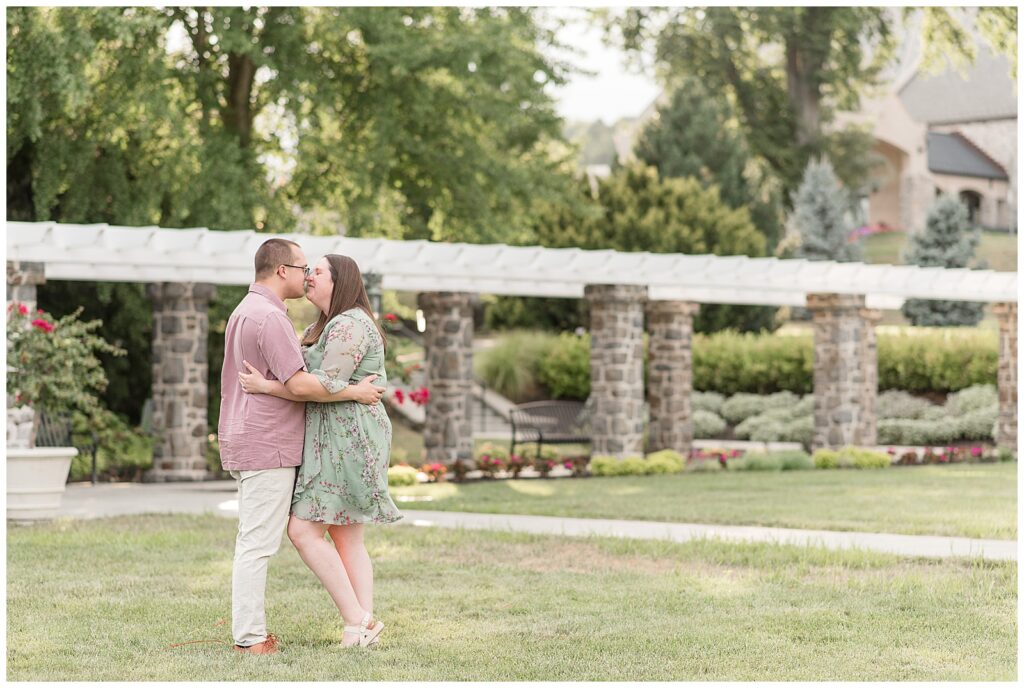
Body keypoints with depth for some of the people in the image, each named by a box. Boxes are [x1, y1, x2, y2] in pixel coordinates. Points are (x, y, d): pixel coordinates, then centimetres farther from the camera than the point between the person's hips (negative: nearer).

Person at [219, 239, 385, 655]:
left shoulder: (245, 311, 17)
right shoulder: (269, 317, -17)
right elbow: (300, 385, -22)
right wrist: (355, 392, -13)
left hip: (246, 444, 11)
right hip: (267, 447, -11)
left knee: (252, 541, 13)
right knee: (257, 543, -8)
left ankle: (249, 631, 17)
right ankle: (250, 637, -6)